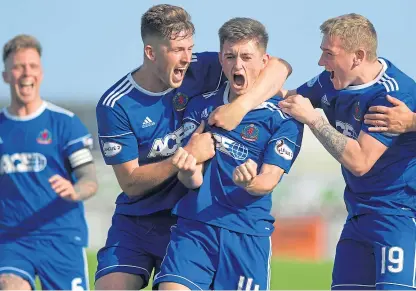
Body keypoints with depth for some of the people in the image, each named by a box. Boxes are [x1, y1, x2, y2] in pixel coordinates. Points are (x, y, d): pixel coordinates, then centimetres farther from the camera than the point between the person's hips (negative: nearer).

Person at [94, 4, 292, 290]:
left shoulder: (201, 71, -9)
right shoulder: (115, 105, -13)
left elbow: (279, 67, -11)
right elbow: (130, 182, -13)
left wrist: (242, 105, -28)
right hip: (135, 222, -1)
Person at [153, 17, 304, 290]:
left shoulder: (284, 118, 0)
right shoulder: (201, 107, 8)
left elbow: (268, 182, -6)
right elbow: (194, 180, 3)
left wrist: (250, 182, -31)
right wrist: (189, 171, -22)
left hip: (248, 234, -1)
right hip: (194, 226, 1)